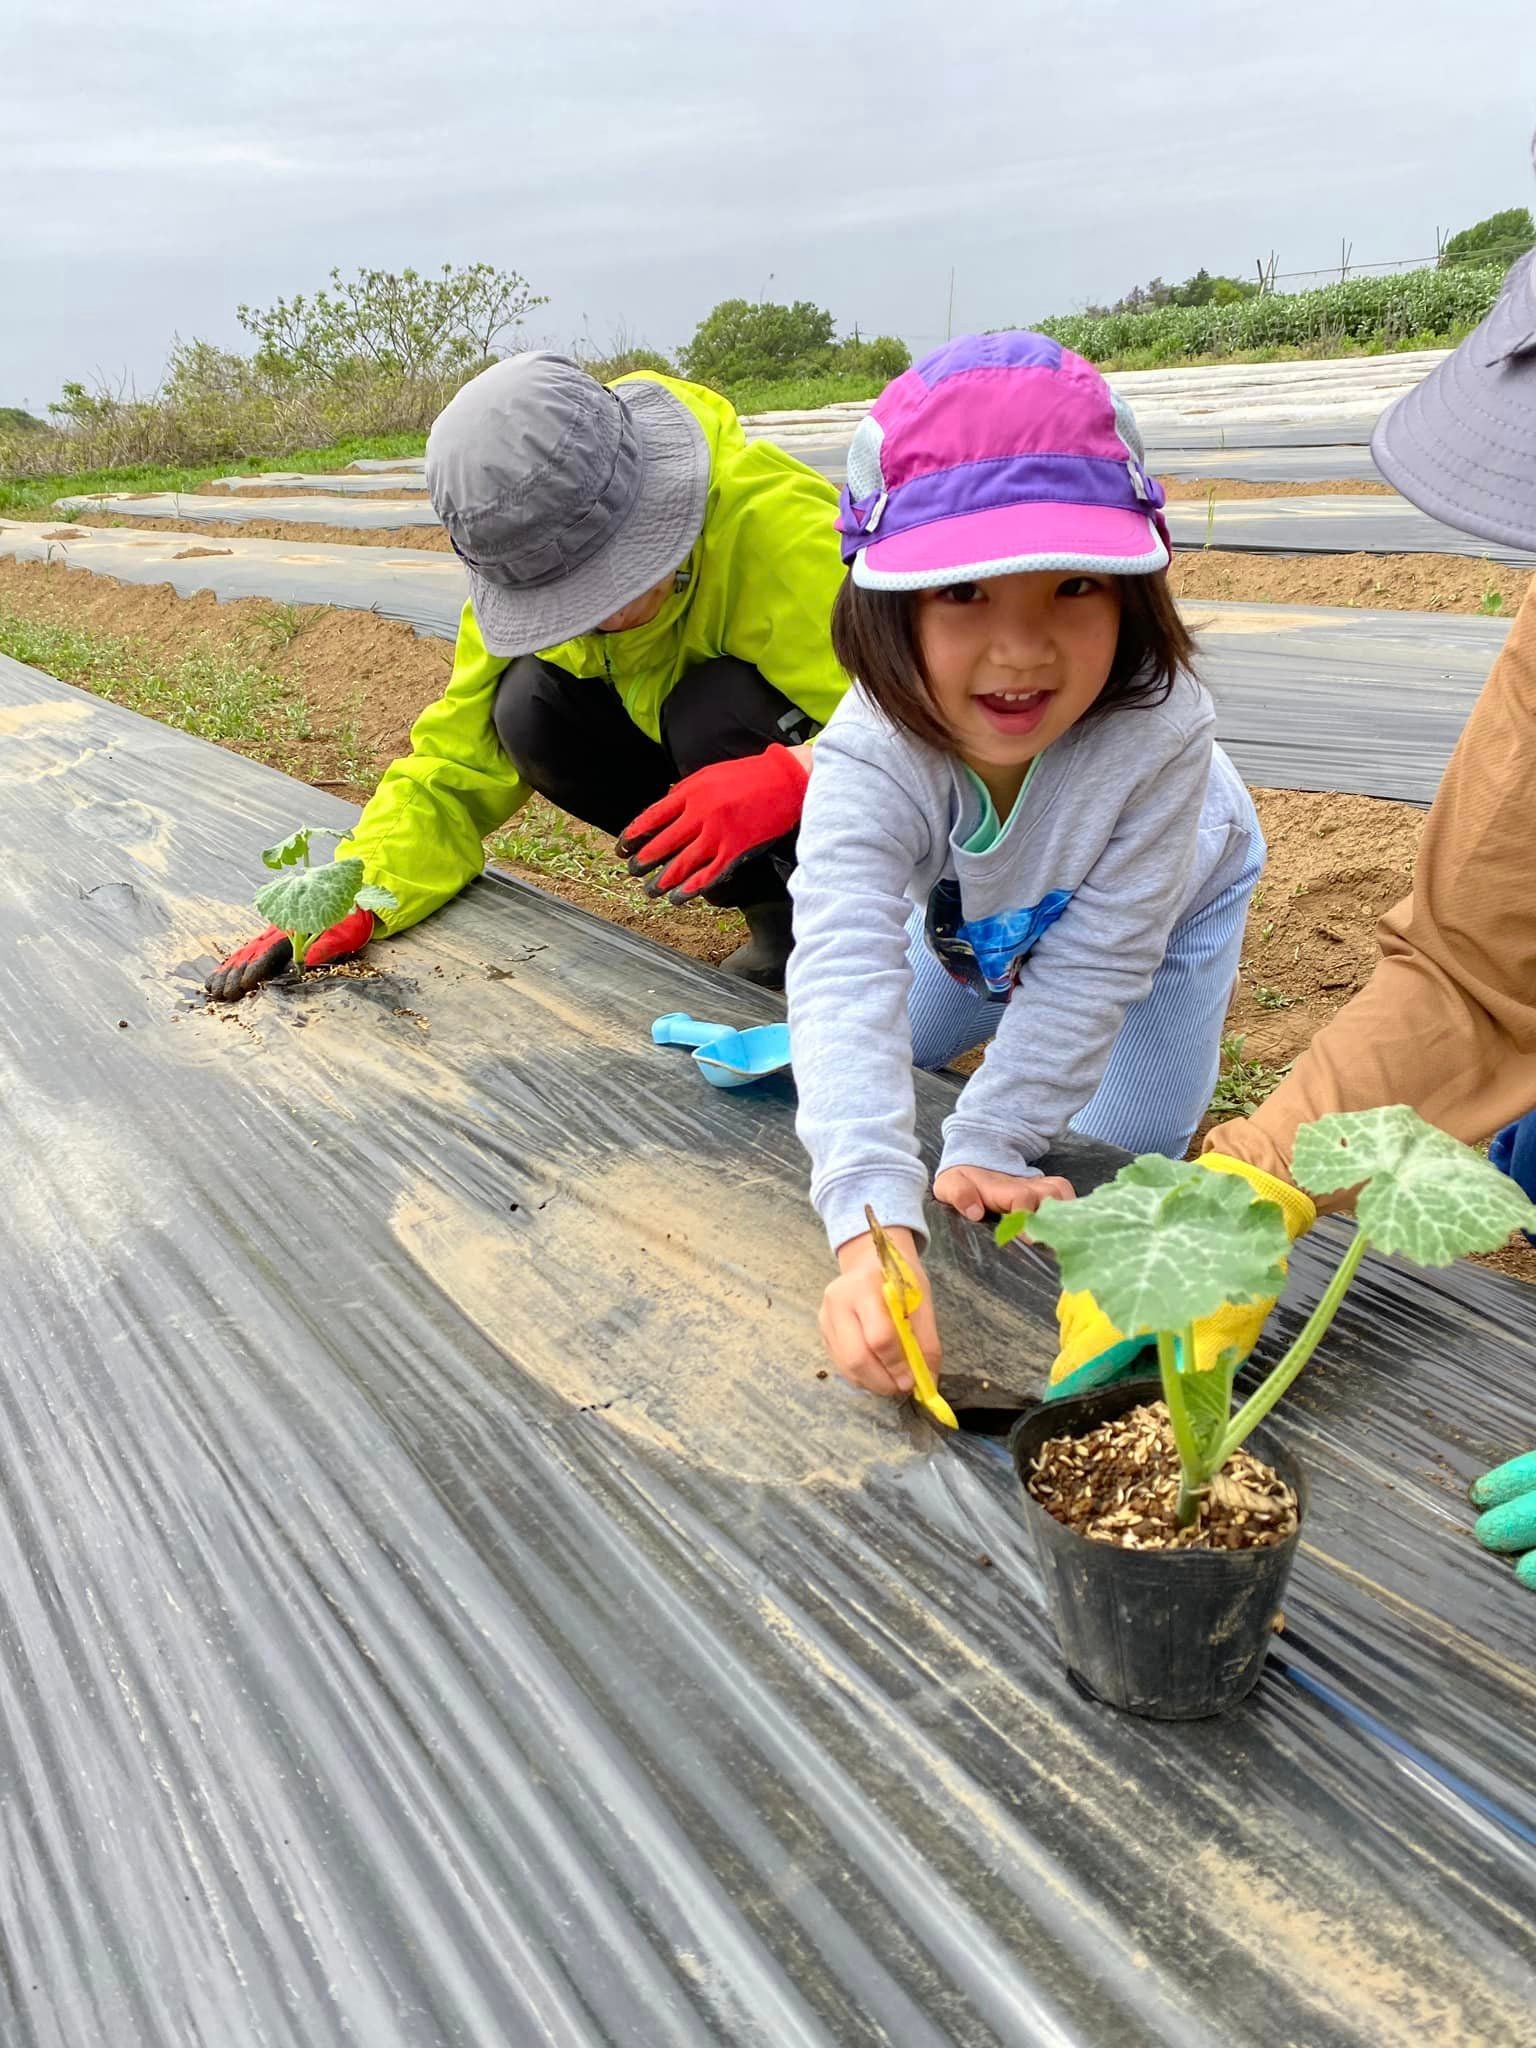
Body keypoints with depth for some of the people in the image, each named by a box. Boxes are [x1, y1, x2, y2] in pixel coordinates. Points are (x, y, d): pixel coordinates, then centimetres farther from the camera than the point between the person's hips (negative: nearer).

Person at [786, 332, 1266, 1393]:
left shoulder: (1159, 728, -46)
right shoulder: (870, 760, -43)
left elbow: (1096, 958, -37)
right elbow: (844, 979, -56)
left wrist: (988, 1146, -37)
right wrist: (873, 1231, -68)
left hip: (1164, 898, -1)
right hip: (976, 917, 2)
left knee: (1117, 1150, 1)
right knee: (879, 1057, 17)